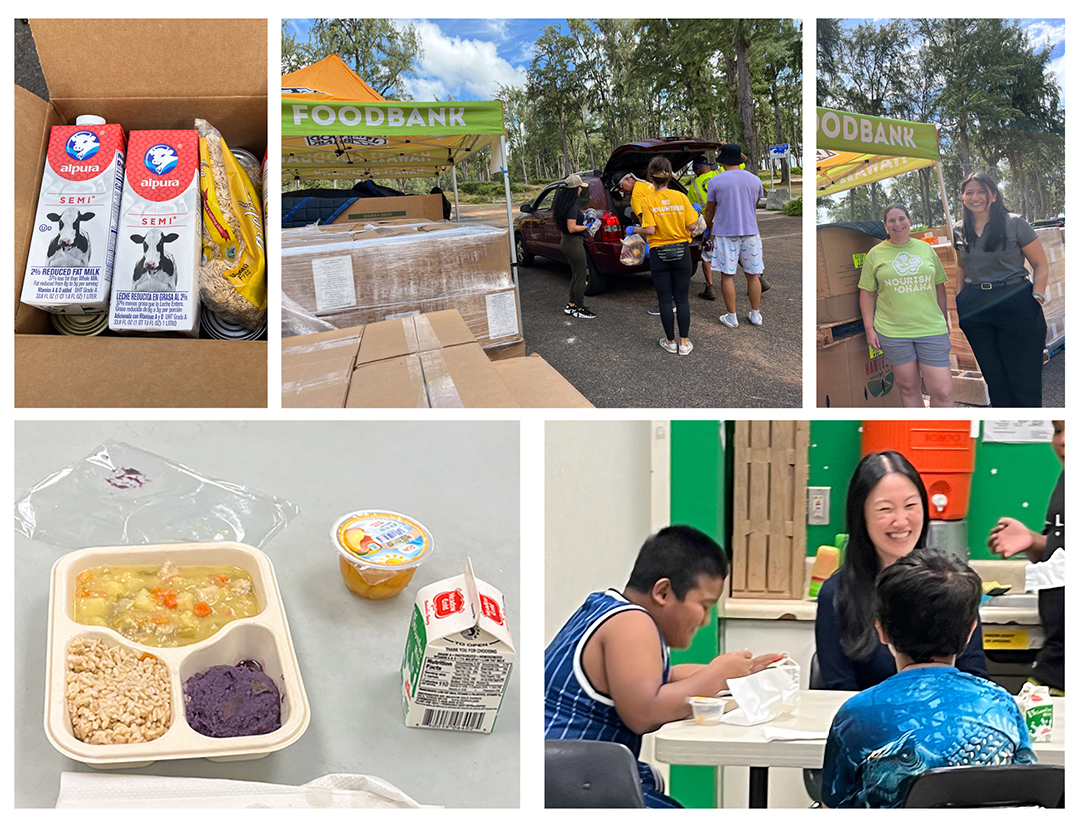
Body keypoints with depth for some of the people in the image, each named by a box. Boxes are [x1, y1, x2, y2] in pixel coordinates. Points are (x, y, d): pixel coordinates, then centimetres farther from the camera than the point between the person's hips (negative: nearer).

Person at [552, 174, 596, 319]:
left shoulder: (563, 203, 9)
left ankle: (571, 306, 26)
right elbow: (572, 228, -24)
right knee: (581, 276, -1)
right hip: (573, 243, -10)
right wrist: (587, 226, -12)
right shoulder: (572, 206, -21)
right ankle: (579, 310, 6)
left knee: (577, 275, 19)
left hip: (566, 242, 10)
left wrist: (583, 219, 16)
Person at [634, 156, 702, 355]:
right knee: (681, 299, 7)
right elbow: (692, 226, -7)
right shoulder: (680, 197, -4)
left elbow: (649, 230, -16)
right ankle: (684, 342, 10)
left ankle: (670, 342, 14)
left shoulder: (648, 200, -9)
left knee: (665, 300, 8)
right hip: (681, 252, 1)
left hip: (659, 254, -1)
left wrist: (637, 230, 4)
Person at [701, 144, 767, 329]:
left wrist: (708, 227, 21)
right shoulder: (755, 180, 2)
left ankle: (731, 317, 7)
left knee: (727, 275, 4)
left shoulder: (715, 182, -6)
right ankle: (755, 315, 17)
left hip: (725, 233, -3)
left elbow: (709, 210, 3)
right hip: (750, 231, 3)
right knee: (752, 275, 10)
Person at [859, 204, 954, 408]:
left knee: (943, 391, -5)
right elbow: (867, 293, 6)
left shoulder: (926, 249, 9)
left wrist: (945, 322, 14)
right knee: (908, 388, 6)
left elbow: (940, 288, 15)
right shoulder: (875, 254, 4)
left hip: (931, 329, 1)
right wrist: (869, 328, -1)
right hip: (893, 333, -1)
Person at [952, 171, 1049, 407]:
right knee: (994, 380, 11)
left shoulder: (1014, 224, -4)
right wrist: (959, 299, 13)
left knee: (1024, 380, -2)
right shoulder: (959, 231, 9)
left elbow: (1041, 265, -1)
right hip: (974, 309, 4)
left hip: (1016, 305, -4)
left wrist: (1036, 299, -13)